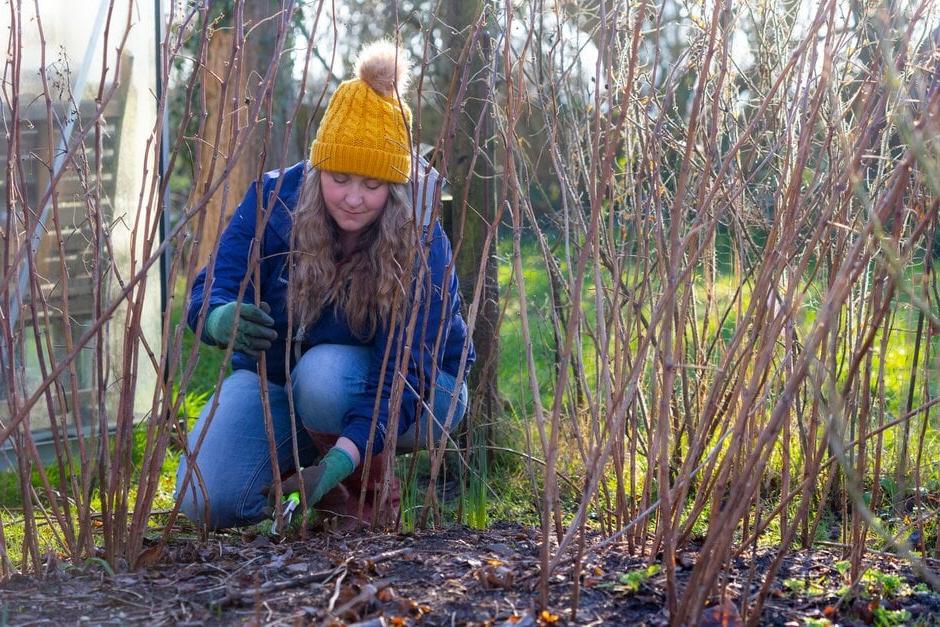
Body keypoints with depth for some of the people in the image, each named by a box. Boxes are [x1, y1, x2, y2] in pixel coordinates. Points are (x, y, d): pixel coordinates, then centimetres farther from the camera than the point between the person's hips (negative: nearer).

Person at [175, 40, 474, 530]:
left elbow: (402, 374, -32)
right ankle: (296, 461, 13)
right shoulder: (273, 200, -17)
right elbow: (210, 290, -23)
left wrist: (339, 461, -47)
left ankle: (374, 496, -9)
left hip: (404, 400, -2)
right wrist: (223, 320, -50)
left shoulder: (420, 243, -25)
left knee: (323, 374, -37)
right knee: (207, 502, -19)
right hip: (275, 377, 3)